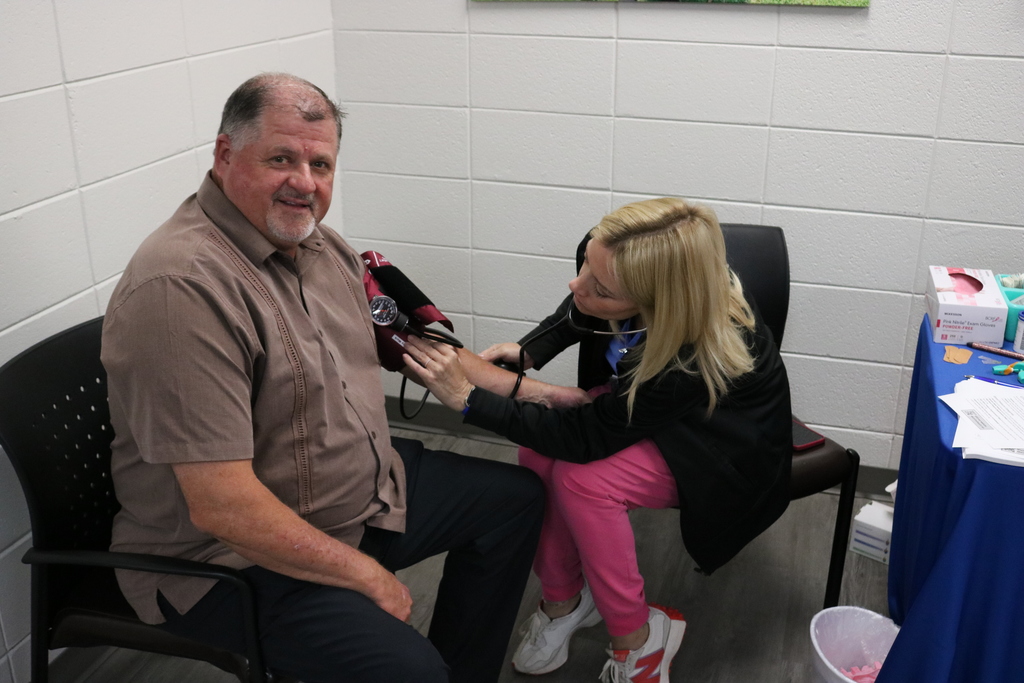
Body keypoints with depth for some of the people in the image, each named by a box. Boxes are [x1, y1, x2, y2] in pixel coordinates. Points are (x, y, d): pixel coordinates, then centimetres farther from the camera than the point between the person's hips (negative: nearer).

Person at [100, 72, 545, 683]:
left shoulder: (320, 243, 2)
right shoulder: (183, 286, -27)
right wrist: (367, 576, -20)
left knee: (516, 497, 16)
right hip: (229, 557, -9)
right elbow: (221, 507, -29)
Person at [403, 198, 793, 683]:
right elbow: (576, 314, 2)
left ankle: (636, 636, -6)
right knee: (538, 452, -21)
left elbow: (585, 436, -35)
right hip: (638, 401, 6)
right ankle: (561, 600, 3)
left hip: (724, 448, -6)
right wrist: (527, 352, -15)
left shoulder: (701, 352, -41)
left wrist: (467, 396, -36)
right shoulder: (608, 259, -24)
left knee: (581, 477, -29)